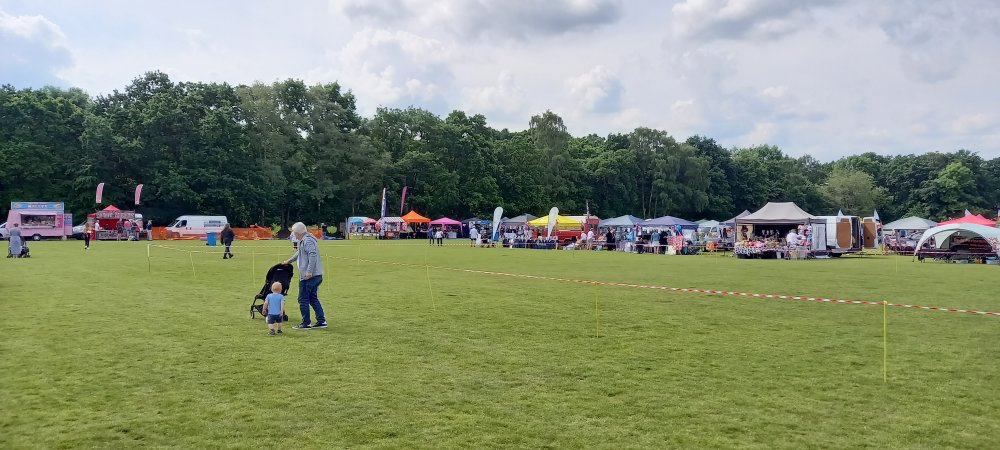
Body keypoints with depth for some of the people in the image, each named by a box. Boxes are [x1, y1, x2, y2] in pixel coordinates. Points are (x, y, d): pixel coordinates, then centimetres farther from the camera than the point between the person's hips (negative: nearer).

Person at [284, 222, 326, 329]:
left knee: (303, 299, -1)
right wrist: (289, 261, 48)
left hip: (309, 276, -10)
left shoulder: (307, 241, -15)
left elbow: (313, 255, -28)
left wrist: (309, 271, -31)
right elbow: (299, 253, 35)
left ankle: (306, 323, 5)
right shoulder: (304, 240, 19)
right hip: (316, 275, 10)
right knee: (313, 298, 14)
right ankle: (321, 321, 14)